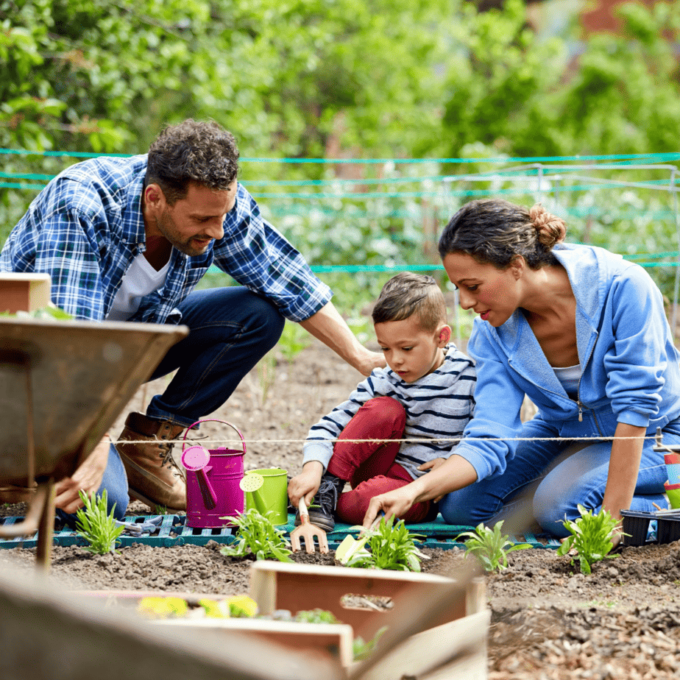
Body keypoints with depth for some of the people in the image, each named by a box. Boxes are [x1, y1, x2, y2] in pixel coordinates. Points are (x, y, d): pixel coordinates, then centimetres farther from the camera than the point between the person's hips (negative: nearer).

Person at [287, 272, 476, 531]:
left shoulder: (469, 379, -9)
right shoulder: (383, 381, -4)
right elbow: (332, 424, -9)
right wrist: (313, 469, -26)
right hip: (376, 469, 3)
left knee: (373, 498, -38)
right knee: (385, 409, -25)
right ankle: (327, 486, -20)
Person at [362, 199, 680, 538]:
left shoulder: (621, 286, -30)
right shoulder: (493, 331, -15)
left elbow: (635, 407, -29)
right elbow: (489, 440, -20)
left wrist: (613, 516, -31)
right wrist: (416, 490, -36)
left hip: (652, 434, -6)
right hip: (564, 432, 6)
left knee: (560, 505, -30)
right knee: (460, 505, -10)